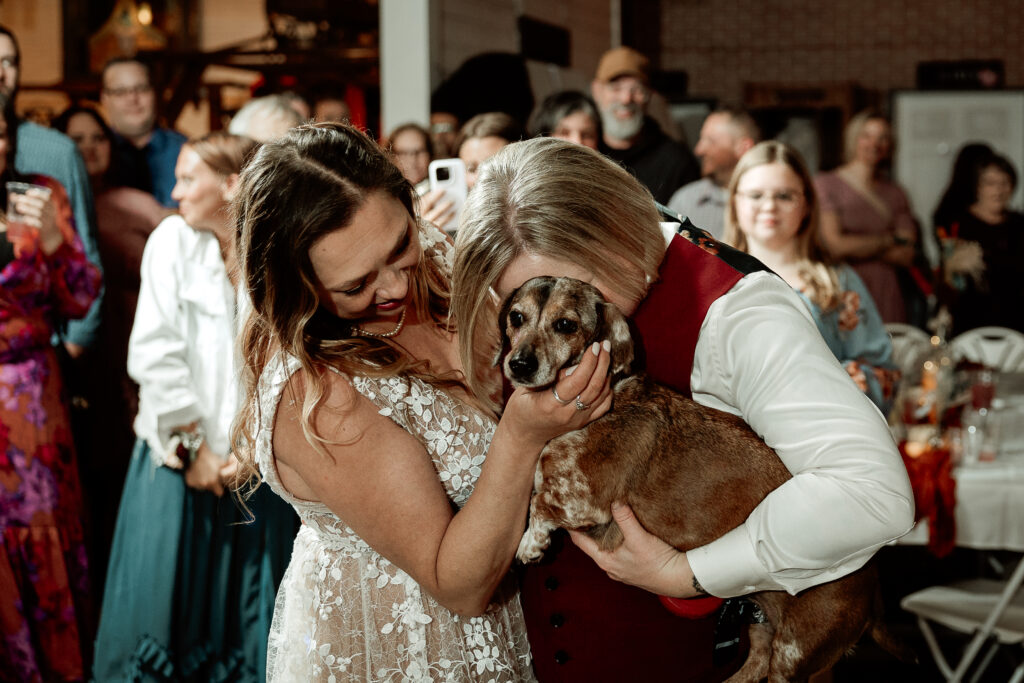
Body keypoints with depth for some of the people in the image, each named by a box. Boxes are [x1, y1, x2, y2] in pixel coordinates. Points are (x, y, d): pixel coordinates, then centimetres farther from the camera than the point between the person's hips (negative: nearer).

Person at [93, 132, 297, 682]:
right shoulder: (173, 239, -1)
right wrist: (192, 446, -8)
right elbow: (153, 353, -6)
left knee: (249, 607, 5)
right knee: (164, 595, 1)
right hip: (179, 456, 0)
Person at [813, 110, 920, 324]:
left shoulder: (894, 193, 14)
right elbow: (835, 245, -7)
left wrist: (857, 245, -4)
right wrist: (889, 240, 3)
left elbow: (906, 256, 6)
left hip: (887, 298, 3)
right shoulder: (825, 184, 3)